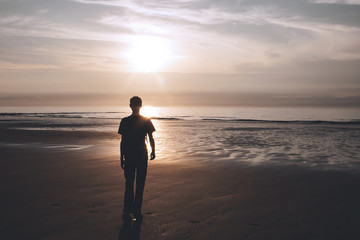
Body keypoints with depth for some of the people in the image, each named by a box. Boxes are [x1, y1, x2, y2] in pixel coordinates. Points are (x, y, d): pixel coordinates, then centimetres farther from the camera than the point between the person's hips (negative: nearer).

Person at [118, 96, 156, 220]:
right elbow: (151, 139, -2)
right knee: (140, 184, 5)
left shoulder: (125, 121, -5)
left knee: (129, 183, 15)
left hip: (129, 156, 1)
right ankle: (136, 210, 5)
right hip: (142, 156, -1)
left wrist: (122, 157, 2)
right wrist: (153, 151, 15)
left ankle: (128, 207, 20)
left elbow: (122, 141, -4)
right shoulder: (146, 121, -4)